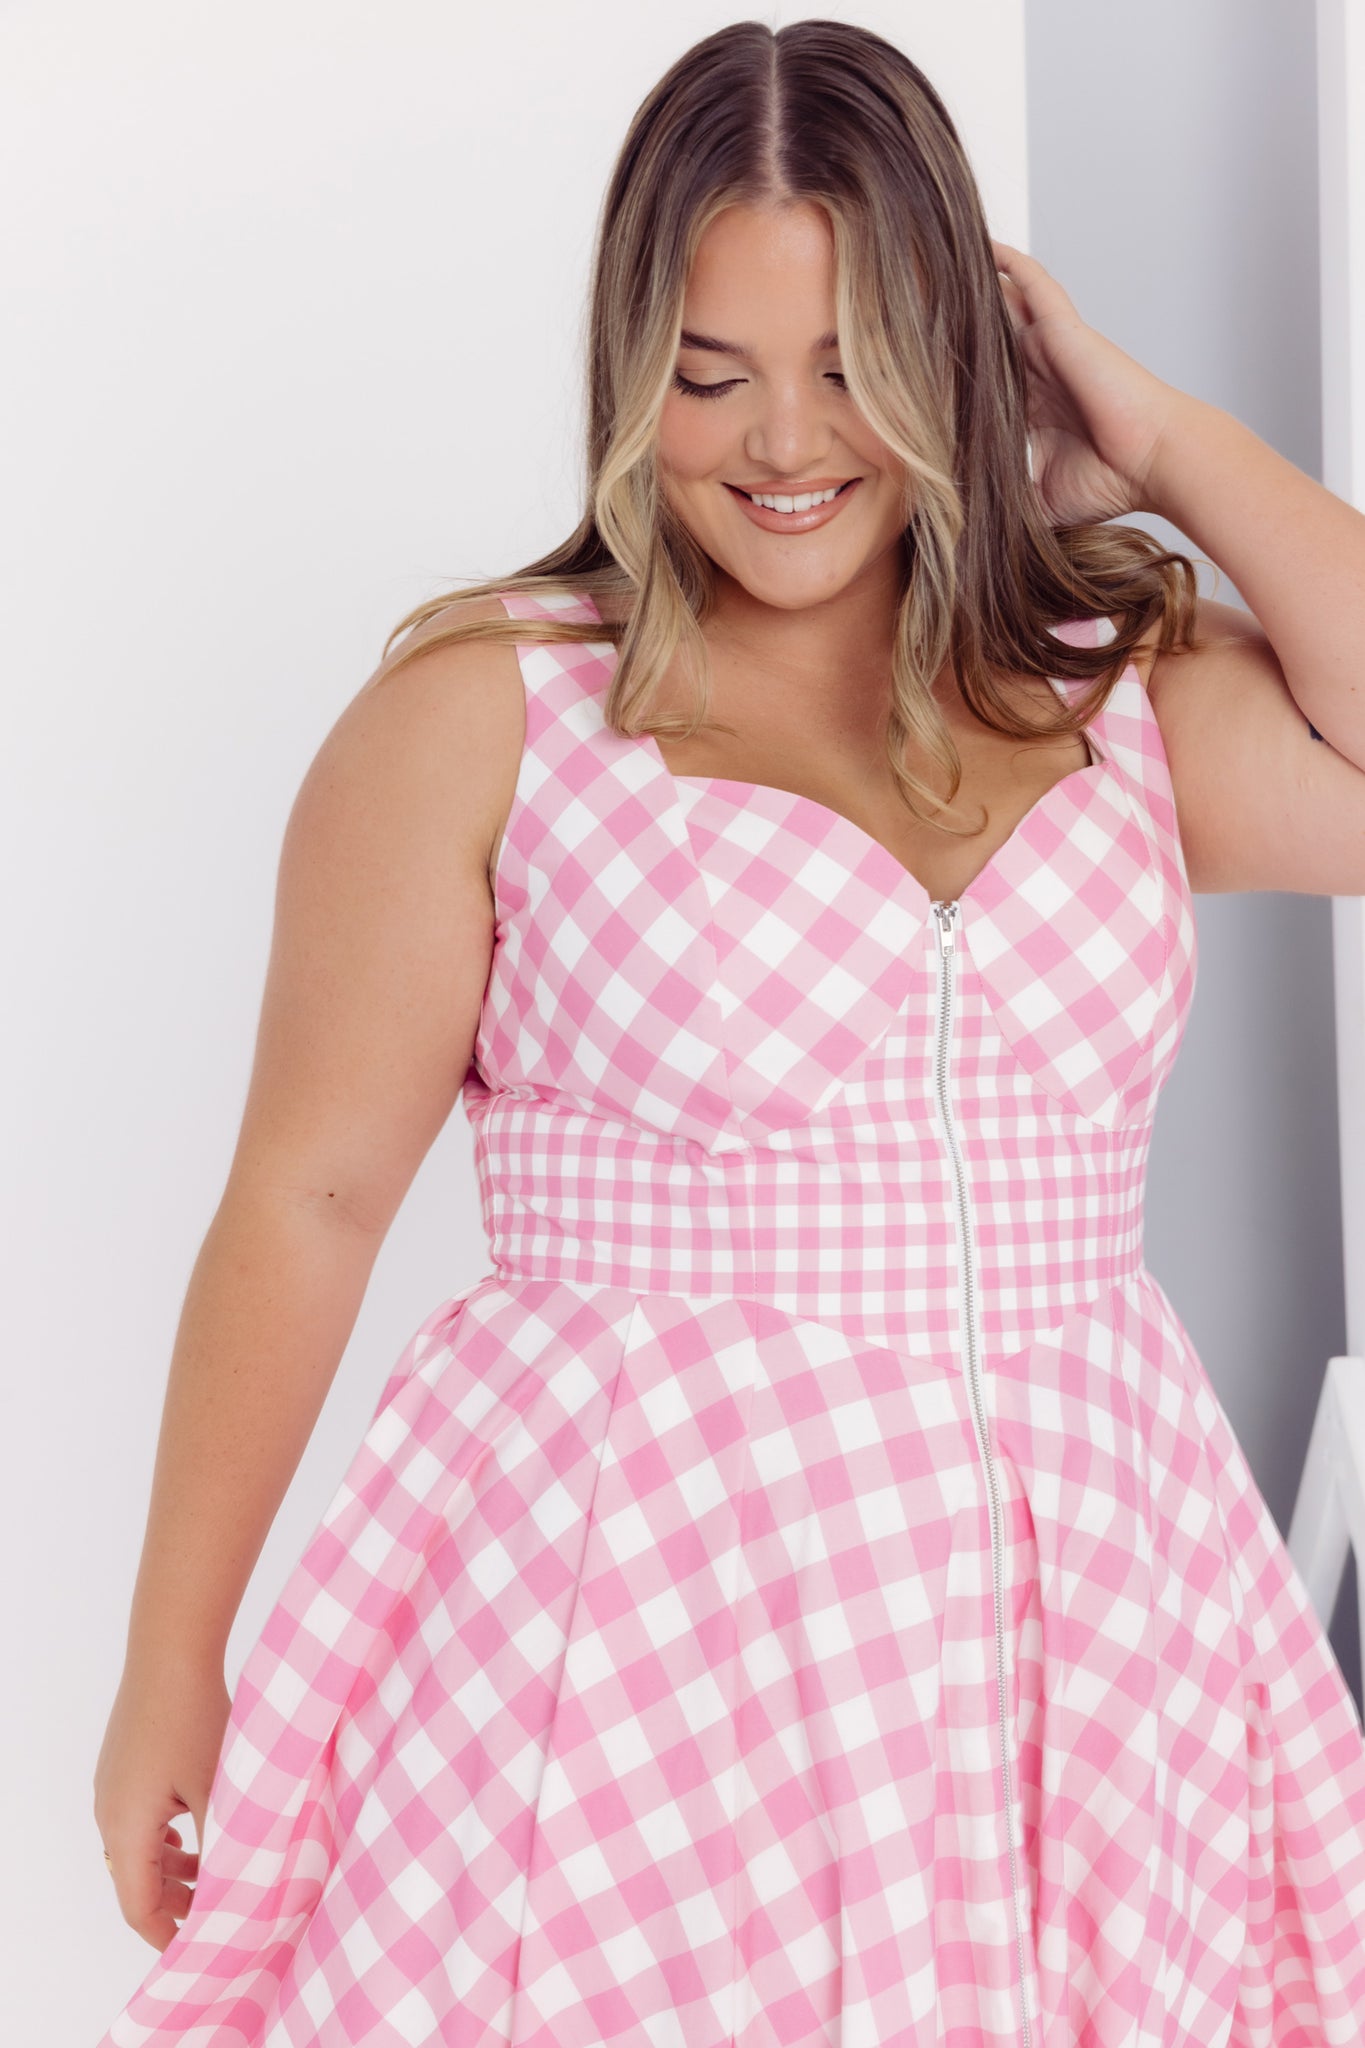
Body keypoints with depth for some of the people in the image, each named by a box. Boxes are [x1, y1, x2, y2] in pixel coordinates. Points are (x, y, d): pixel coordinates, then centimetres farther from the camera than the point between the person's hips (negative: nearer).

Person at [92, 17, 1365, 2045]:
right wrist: (171, 1672, 0)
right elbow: (307, 1202, -3)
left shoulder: (1121, 687, 7)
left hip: (1091, 1616, 4)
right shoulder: (486, 713, -4)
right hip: (630, 1619, -3)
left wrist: (1161, 442, -2)